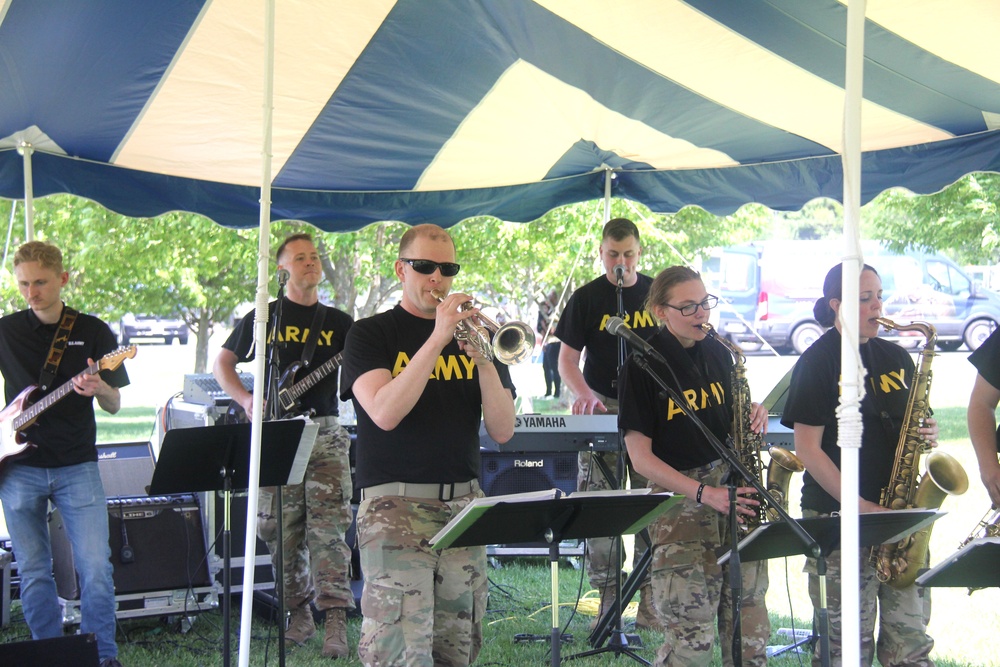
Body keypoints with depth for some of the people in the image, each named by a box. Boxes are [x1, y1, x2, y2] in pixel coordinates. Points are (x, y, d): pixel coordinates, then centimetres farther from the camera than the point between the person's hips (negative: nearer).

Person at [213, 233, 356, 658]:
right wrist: (246, 399, -3)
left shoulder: (338, 322, 13)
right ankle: (299, 615, 16)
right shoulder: (262, 318, 10)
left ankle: (336, 620, -14)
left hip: (324, 434, 0)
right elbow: (222, 363, 13)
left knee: (328, 528, -11)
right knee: (282, 532, 3)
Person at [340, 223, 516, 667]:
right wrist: (437, 339, -18)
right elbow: (384, 413, -15)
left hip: (463, 507, 4)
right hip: (395, 506, -4)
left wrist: (484, 361, -11)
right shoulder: (370, 334, 4)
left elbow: (502, 431, 4)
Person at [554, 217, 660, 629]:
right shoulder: (586, 298, 2)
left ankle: (649, 595, 6)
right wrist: (584, 393, -20)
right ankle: (607, 597, 3)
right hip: (602, 409, -1)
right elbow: (567, 358, -1)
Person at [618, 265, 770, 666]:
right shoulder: (643, 365, -7)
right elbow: (640, 456, -9)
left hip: (734, 489, 5)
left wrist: (752, 416, -3)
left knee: (750, 630, 5)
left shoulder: (718, 354, 9)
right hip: (679, 500, -5)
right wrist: (704, 493, -18)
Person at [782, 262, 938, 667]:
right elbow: (808, 448, -11)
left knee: (912, 634, 5)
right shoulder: (817, 362, -6)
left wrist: (926, 435, -3)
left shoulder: (896, 358, 12)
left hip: (899, 512, 6)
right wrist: (860, 506, -17)